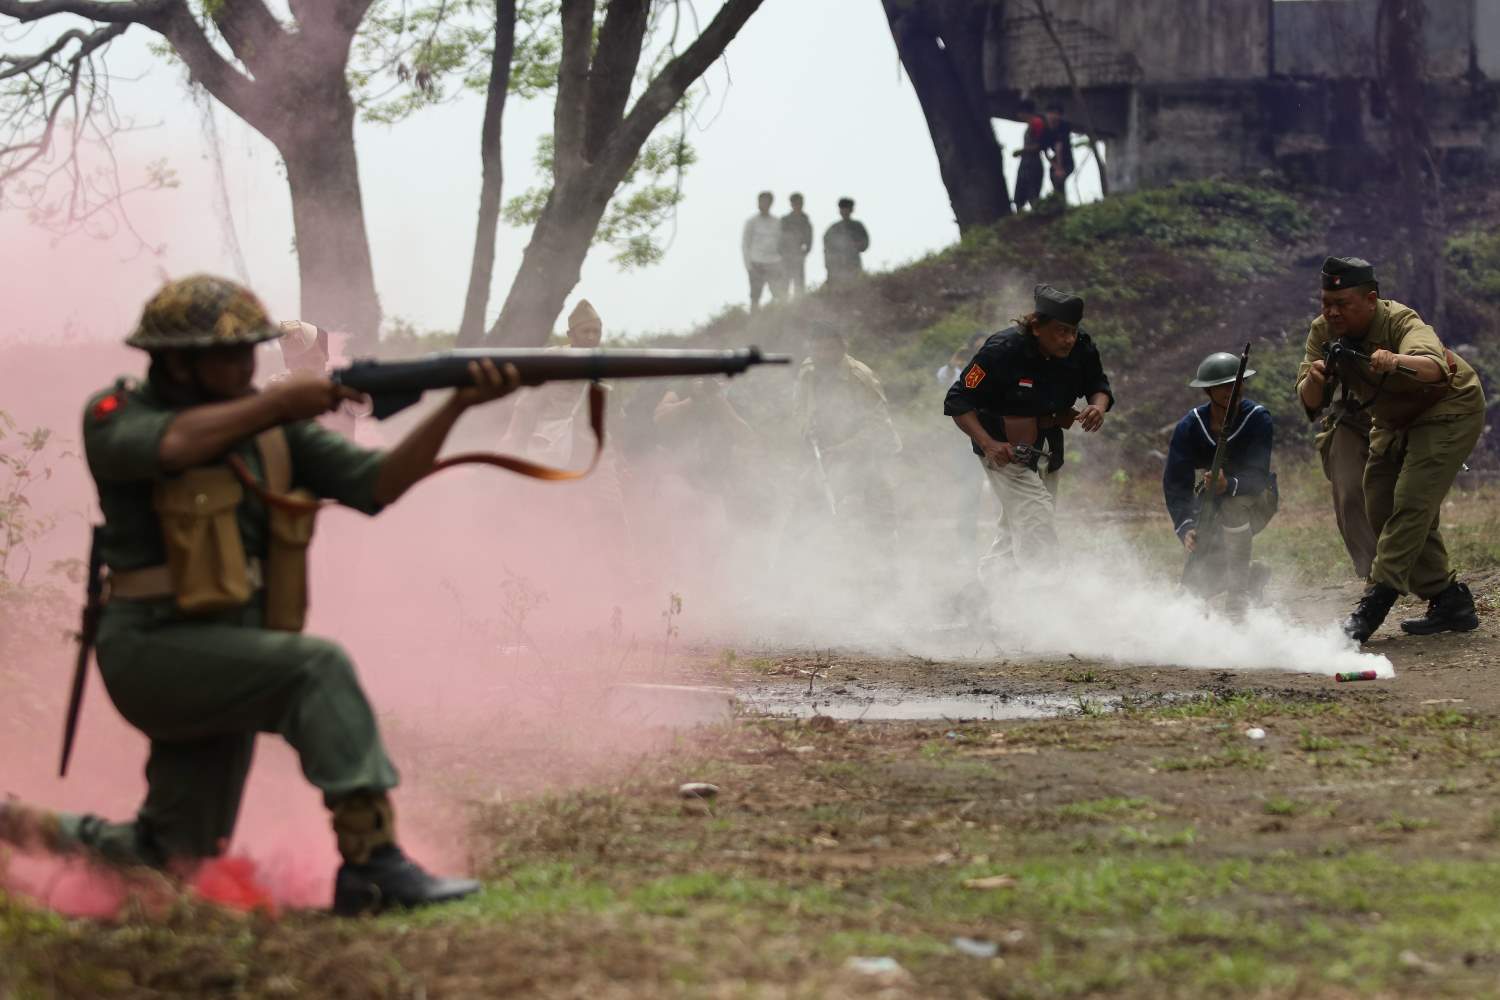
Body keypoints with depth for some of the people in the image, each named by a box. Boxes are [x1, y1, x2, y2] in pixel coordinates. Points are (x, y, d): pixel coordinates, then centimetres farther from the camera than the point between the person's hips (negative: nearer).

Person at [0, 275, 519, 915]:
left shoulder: (275, 428, 8)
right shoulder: (115, 417, -6)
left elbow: (377, 483, -1)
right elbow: (172, 444, -30)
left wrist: (457, 406, -15)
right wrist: (277, 402, -22)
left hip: (231, 659, 7)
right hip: (156, 651, -7)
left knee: (169, 860, 13)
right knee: (320, 668, -29)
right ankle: (372, 863, -32)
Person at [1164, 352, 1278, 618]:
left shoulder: (1258, 419, -22)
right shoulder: (1190, 427, -15)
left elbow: (1258, 476, -29)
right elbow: (1175, 482, -18)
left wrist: (1230, 485, -52)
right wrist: (1185, 526, -35)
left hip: (1256, 498, -3)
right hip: (1213, 501, 3)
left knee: (1233, 506, -40)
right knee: (1200, 582, -8)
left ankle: (1237, 603, -31)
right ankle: (1253, 575, 28)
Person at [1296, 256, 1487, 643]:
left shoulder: (1400, 322, -33)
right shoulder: (1323, 332, -14)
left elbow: (1435, 368, -53)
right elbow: (1311, 404, -19)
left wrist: (1396, 363, -74)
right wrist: (1314, 380, -42)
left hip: (1447, 411, -8)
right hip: (1394, 422, 8)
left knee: (1411, 503, -21)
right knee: (1381, 511, 6)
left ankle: (1374, 606, -22)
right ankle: (1450, 603, 11)